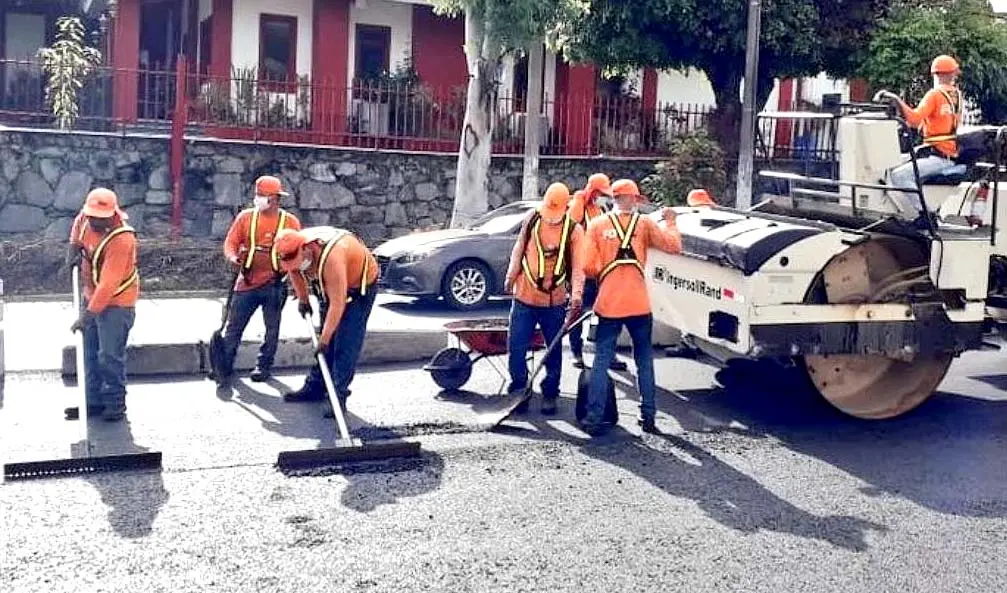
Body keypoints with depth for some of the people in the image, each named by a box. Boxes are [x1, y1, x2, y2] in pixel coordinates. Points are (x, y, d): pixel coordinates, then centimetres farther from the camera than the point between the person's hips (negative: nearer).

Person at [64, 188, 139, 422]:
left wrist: (89, 314, -29)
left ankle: (115, 404, 10)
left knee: (110, 356, -4)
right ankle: (93, 401, 25)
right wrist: (74, 245, 6)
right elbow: (78, 223, 23)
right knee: (89, 353, 14)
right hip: (91, 297, 8)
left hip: (116, 303, -8)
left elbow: (108, 284, -30)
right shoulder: (87, 217, -7)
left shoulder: (121, 239, -29)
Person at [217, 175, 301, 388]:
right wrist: (233, 257, -19)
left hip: (274, 284, -1)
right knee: (234, 326, 0)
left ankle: (264, 366, 24)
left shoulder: (290, 222, -1)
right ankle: (225, 370, 6)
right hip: (247, 282, 1)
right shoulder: (245, 216, 2)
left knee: (272, 327, 9)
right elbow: (231, 242, 3)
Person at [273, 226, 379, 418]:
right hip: (328, 286, 7)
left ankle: (339, 396, -14)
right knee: (325, 342, 9)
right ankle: (315, 387, 18)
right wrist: (303, 299, 7)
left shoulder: (331, 257, -42)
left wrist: (325, 338, -33)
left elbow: (337, 304, -38)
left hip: (360, 287, -7)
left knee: (346, 343, -14)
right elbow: (294, 271, 7)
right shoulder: (294, 251, -19)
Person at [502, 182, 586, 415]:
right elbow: (518, 250, 8)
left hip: (555, 302, -1)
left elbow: (578, 267, -14)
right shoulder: (532, 220, -1)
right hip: (524, 297, 1)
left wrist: (576, 297, -26)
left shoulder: (574, 230, -8)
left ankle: (550, 395, 24)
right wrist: (510, 277, 1)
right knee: (516, 348, 3)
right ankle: (518, 390, 19)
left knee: (554, 352, 10)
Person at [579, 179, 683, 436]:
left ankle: (593, 419, 1)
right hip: (639, 306, 0)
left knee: (601, 361, 4)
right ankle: (648, 416, 15)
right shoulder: (644, 223, 0)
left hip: (608, 306, 0)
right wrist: (670, 222, 14)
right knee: (644, 360, 13)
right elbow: (673, 245, -3)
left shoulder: (597, 225, 0)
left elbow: (588, 267, -4)